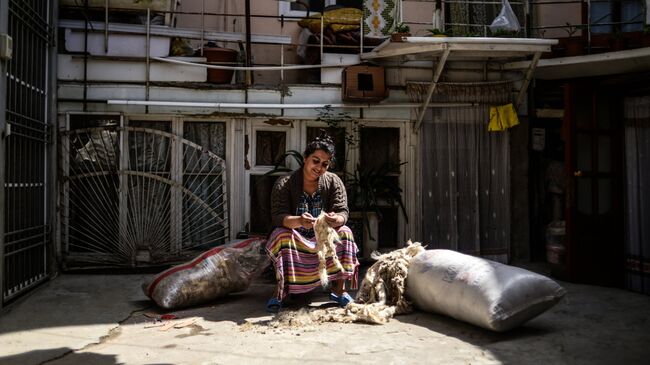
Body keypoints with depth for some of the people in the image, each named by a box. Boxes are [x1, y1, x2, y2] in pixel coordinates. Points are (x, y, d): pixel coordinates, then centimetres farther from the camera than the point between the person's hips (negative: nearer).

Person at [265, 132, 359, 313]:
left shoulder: (334, 182, -5)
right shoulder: (284, 184, -13)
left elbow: (343, 212, -13)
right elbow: (277, 217, -23)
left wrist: (336, 220, -40)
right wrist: (299, 221, -46)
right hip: (296, 239, -2)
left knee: (345, 233, -23)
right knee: (281, 235, -32)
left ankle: (339, 289, -17)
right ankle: (280, 290, -26)